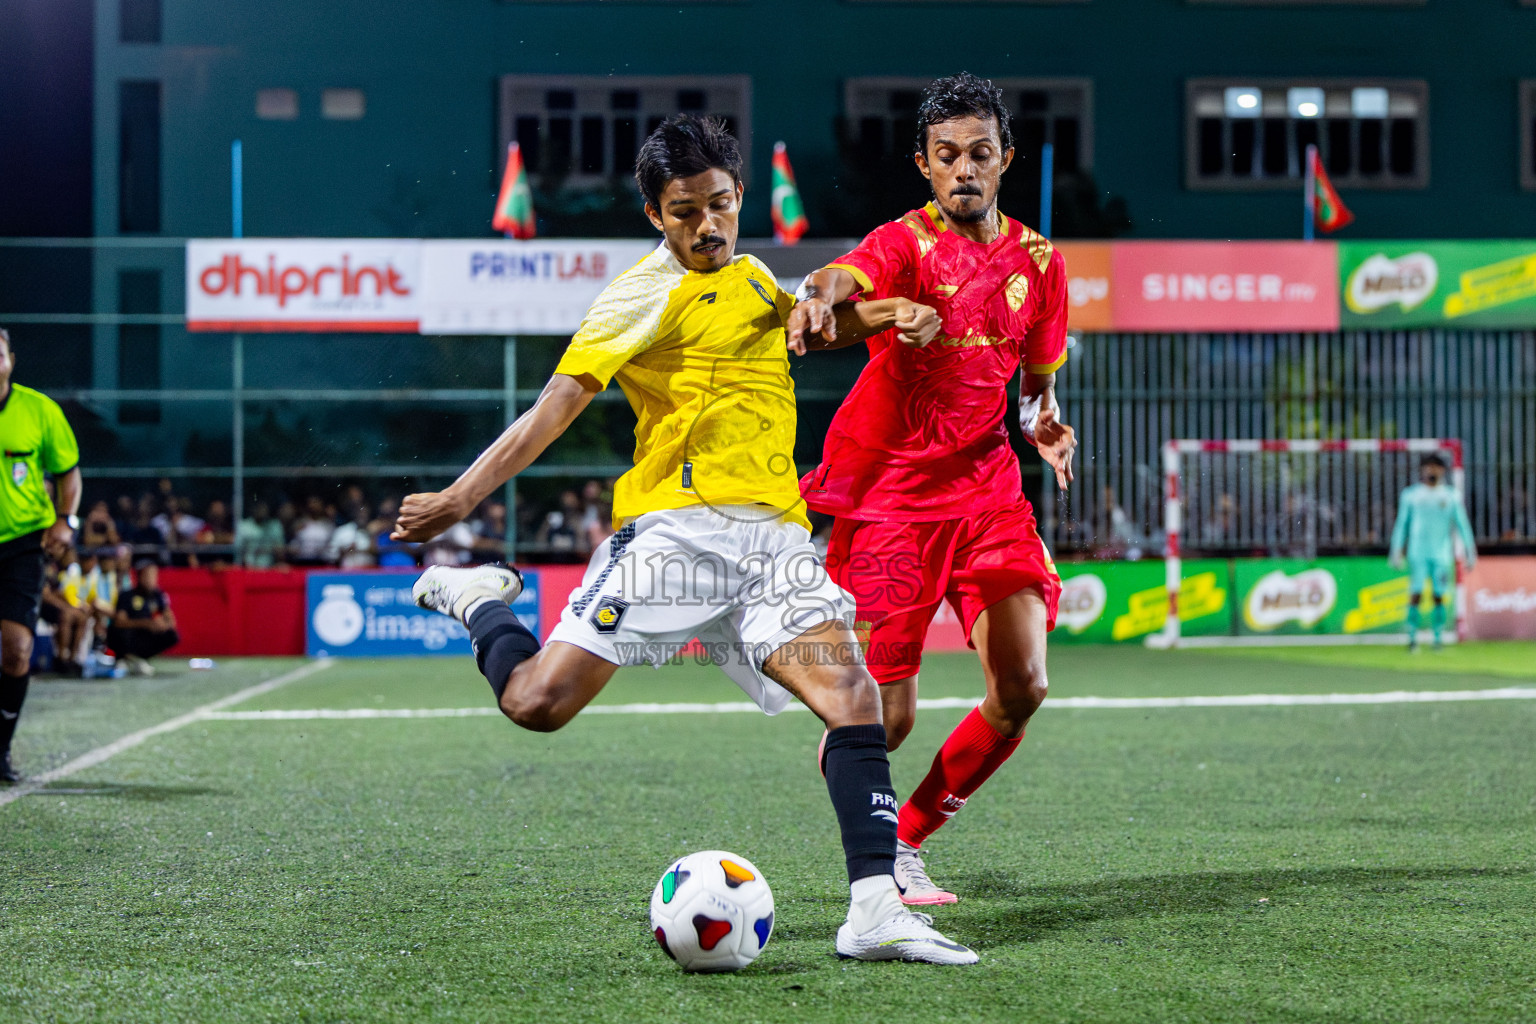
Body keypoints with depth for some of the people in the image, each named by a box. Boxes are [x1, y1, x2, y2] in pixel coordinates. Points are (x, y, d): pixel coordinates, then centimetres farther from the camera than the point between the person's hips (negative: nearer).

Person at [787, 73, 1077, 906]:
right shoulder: (905, 244, -8)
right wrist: (821, 304, -56)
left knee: (1022, 688, -9)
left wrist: (1047, 427, -3)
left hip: (984, 488, 5)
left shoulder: (1037, 262, 8)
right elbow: (839, 281, -31)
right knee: (887, 718, -7)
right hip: (888, 489, -4)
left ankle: (908, 840, 13)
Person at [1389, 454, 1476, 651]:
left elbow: (1462, 524, 10)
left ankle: (1437, 639, 7)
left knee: (1439, 596, 0)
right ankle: (1412, 638, -5)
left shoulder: (1451, 495, 7)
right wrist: (1396, 551, 6)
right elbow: (1401, 524, 10)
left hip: (1442, 553, 1)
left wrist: (1470, 551, 7)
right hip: (1417, 552, -1)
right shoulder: (1411, 494, 5)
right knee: (1415, 595, -8)